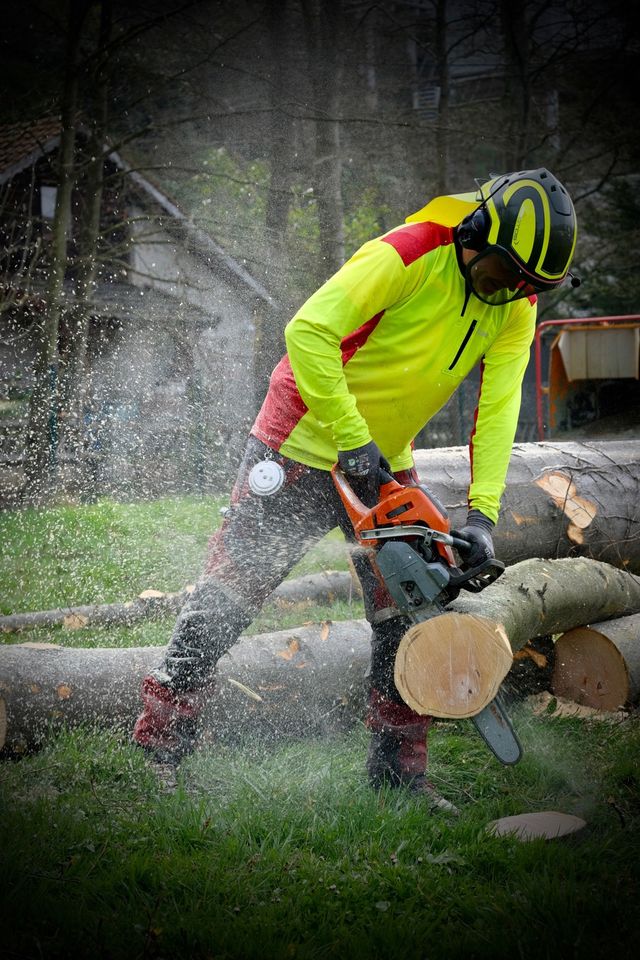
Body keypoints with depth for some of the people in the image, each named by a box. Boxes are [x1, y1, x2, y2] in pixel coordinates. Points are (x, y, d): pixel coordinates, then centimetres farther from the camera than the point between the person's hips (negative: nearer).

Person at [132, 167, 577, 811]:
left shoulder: (516, 307, -5)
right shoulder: (410, 255, -25)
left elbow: (499, 407, -11)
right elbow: (308, 331, -31)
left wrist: (482, 513, -23)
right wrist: (352, 442, -32)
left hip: (386, 464, 6)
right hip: (303, 448, -6)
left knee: (408, 618, 5)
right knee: (229, 595, -1)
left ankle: (398, 769, 17)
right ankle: (157, 747, 11)